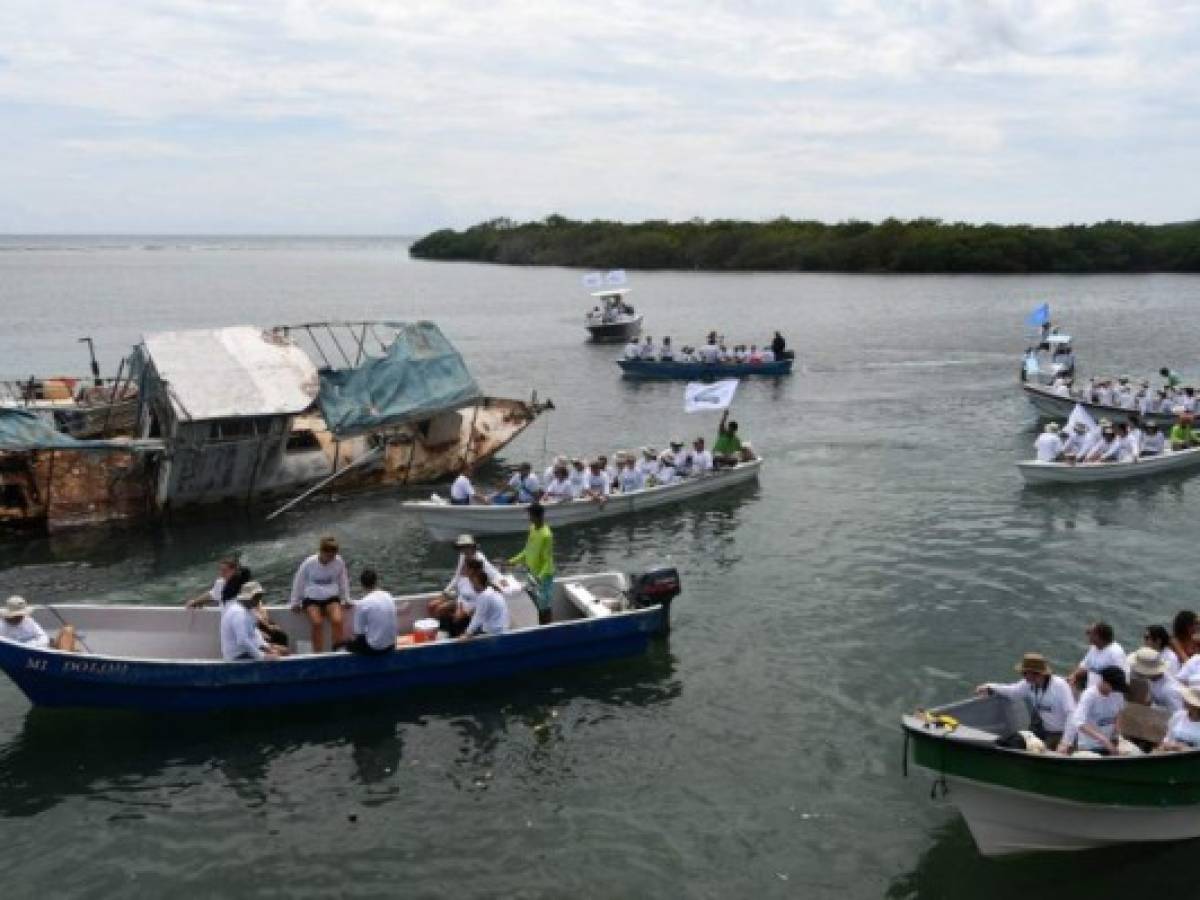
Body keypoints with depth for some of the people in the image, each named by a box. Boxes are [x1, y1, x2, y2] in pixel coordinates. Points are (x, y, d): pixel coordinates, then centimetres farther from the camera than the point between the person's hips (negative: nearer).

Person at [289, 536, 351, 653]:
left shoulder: (339, 562, -6)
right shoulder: (309, 563, -9)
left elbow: (343, 582, 10)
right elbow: (298, 582, 3)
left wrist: (346, 599, 11)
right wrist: (295, 602, 6)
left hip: (331, 598, 1)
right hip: (311, 599, -1)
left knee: (337, 620, -27)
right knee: (317, 623, -27)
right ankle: (318, 654, -21)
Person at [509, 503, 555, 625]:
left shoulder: (546, 535, -25)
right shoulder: (532, 529, 1)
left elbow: (548, 561, -23)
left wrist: (540, 577, -33)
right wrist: (515, 560, 7)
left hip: (543, 576, -8)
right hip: (532, 573, 8)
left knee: (544, 606, 2)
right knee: (538, 605, 17)